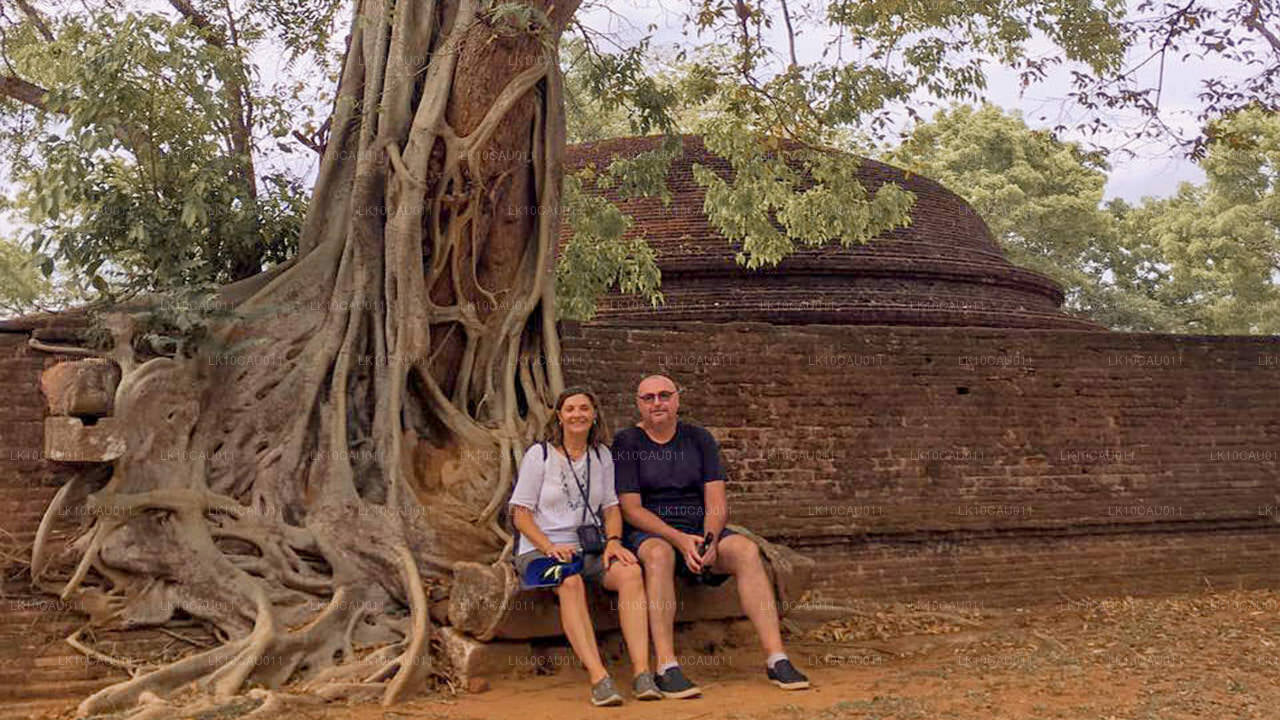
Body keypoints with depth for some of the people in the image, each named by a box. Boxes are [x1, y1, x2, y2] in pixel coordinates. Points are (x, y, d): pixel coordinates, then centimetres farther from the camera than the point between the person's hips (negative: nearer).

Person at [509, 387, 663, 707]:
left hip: (589, 548, 4)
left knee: (631, 572, -28)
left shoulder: (601, 455, 15)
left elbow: (611, 507, 16)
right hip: (541, 549, -4)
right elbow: (520, 514, -2)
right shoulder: (539, 455, 1)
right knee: (571, 582, -37)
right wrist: (549, 547, -17)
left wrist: (613, 541, -5)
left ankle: (642, 672, -33)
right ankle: (598, 678, -44)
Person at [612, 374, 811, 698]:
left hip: (699, 530, 3)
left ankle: (776, 658, -28)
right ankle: (666, 668, -41)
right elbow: (631, 509, -8)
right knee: (659, 554, -38)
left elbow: (717, 502, 4)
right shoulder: (627, 443, 2)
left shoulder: (699, 439, 11)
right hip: (647, 534, -3)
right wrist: (679, 539, -21)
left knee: (747, 550, -24)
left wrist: (710, 538, -18)